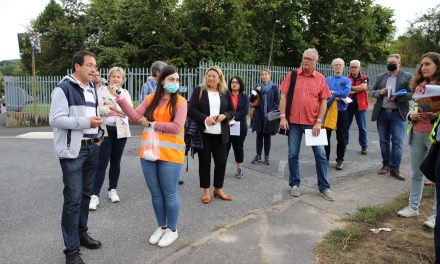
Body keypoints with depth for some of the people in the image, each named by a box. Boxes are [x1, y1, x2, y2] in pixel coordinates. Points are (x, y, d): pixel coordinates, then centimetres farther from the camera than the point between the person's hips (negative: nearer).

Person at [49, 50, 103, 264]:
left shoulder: (92, 88, 16)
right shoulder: (64, 88, -10)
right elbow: (55, 119, -17)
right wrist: (86, 122, -22)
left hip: (91, 148, 8)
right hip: (72, 150, -8)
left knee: (86, 194, 15)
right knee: (73, 199, -5)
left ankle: (81, 233, 31)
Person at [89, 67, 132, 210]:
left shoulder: (125, 93, 12)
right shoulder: (102, 90, 4)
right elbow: (98, 108, -12)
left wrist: (112, 107, -13)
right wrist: (119, 111, -11)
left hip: (120, 130, 3)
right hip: (105, 130, -3)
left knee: (115, 162, 11)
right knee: (102, 163, -7)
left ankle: (112, 190, 25)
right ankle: (95, 195, -4)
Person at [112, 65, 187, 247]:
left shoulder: (180, 101, -4)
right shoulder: (150, 99, 8)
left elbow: (176, 127, -14)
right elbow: (135, 117, -2)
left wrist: (151, 124, -9)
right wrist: (119, 97, -6)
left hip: (170, 154, -4)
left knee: (169, 194, 5)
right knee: (155, 193, 14)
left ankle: (172, 230, 25)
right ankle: (161, 226, 33)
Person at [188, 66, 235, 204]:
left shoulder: (225, 93, 10)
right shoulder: (198, 90, 1)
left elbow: (232, 111, 11)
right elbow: (191, 109, -5)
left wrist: (224, 116, -11)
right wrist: (205, 119, -19)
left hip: (221, 134, 3)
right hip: (203, 133, -3)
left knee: (221, 161, 6)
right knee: (204, 161, 5)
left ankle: (218, 189, 24)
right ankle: (206, 191, 18)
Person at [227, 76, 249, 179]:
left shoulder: (244, 97, 7)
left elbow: (245, 111, -6)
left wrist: (234, 117, -15)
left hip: (240, 126, 1)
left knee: (238, 147, 9)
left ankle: (239, 169, 20)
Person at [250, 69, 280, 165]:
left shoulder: (274, 87, 1)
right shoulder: (258, 86, 8)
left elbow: (277, 102, 0)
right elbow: (251, 100, 4)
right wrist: (256, 91, -12)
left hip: (269, 116, -2)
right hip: (259, 115, 2)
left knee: (267, 136, 6)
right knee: (259, 136, 7)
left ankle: (267, 156, 14)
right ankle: (258, 156, 16)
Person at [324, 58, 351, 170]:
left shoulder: (347, 81, 6)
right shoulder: (327, 80, 9)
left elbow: (346, 93, -13)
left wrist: (332, 93, -8)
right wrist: (336, 97, -16)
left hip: (340, 111, -1)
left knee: (341, 137, 5)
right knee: (326, 136, 4)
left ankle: (340, 160, 16)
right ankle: (325, 159, 14)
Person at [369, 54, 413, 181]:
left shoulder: (407, 76, 2)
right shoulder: (380, 77, 12)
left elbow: (412, 94, -4)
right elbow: (371, 92, 13)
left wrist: (397, 97, -17)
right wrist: (380, 92, -8)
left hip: (398, 114, -3)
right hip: (382, 113, 3)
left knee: (397, 142, -4)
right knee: (384, 140, 9)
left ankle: (395, 169, 2)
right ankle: (386, 165, 21)